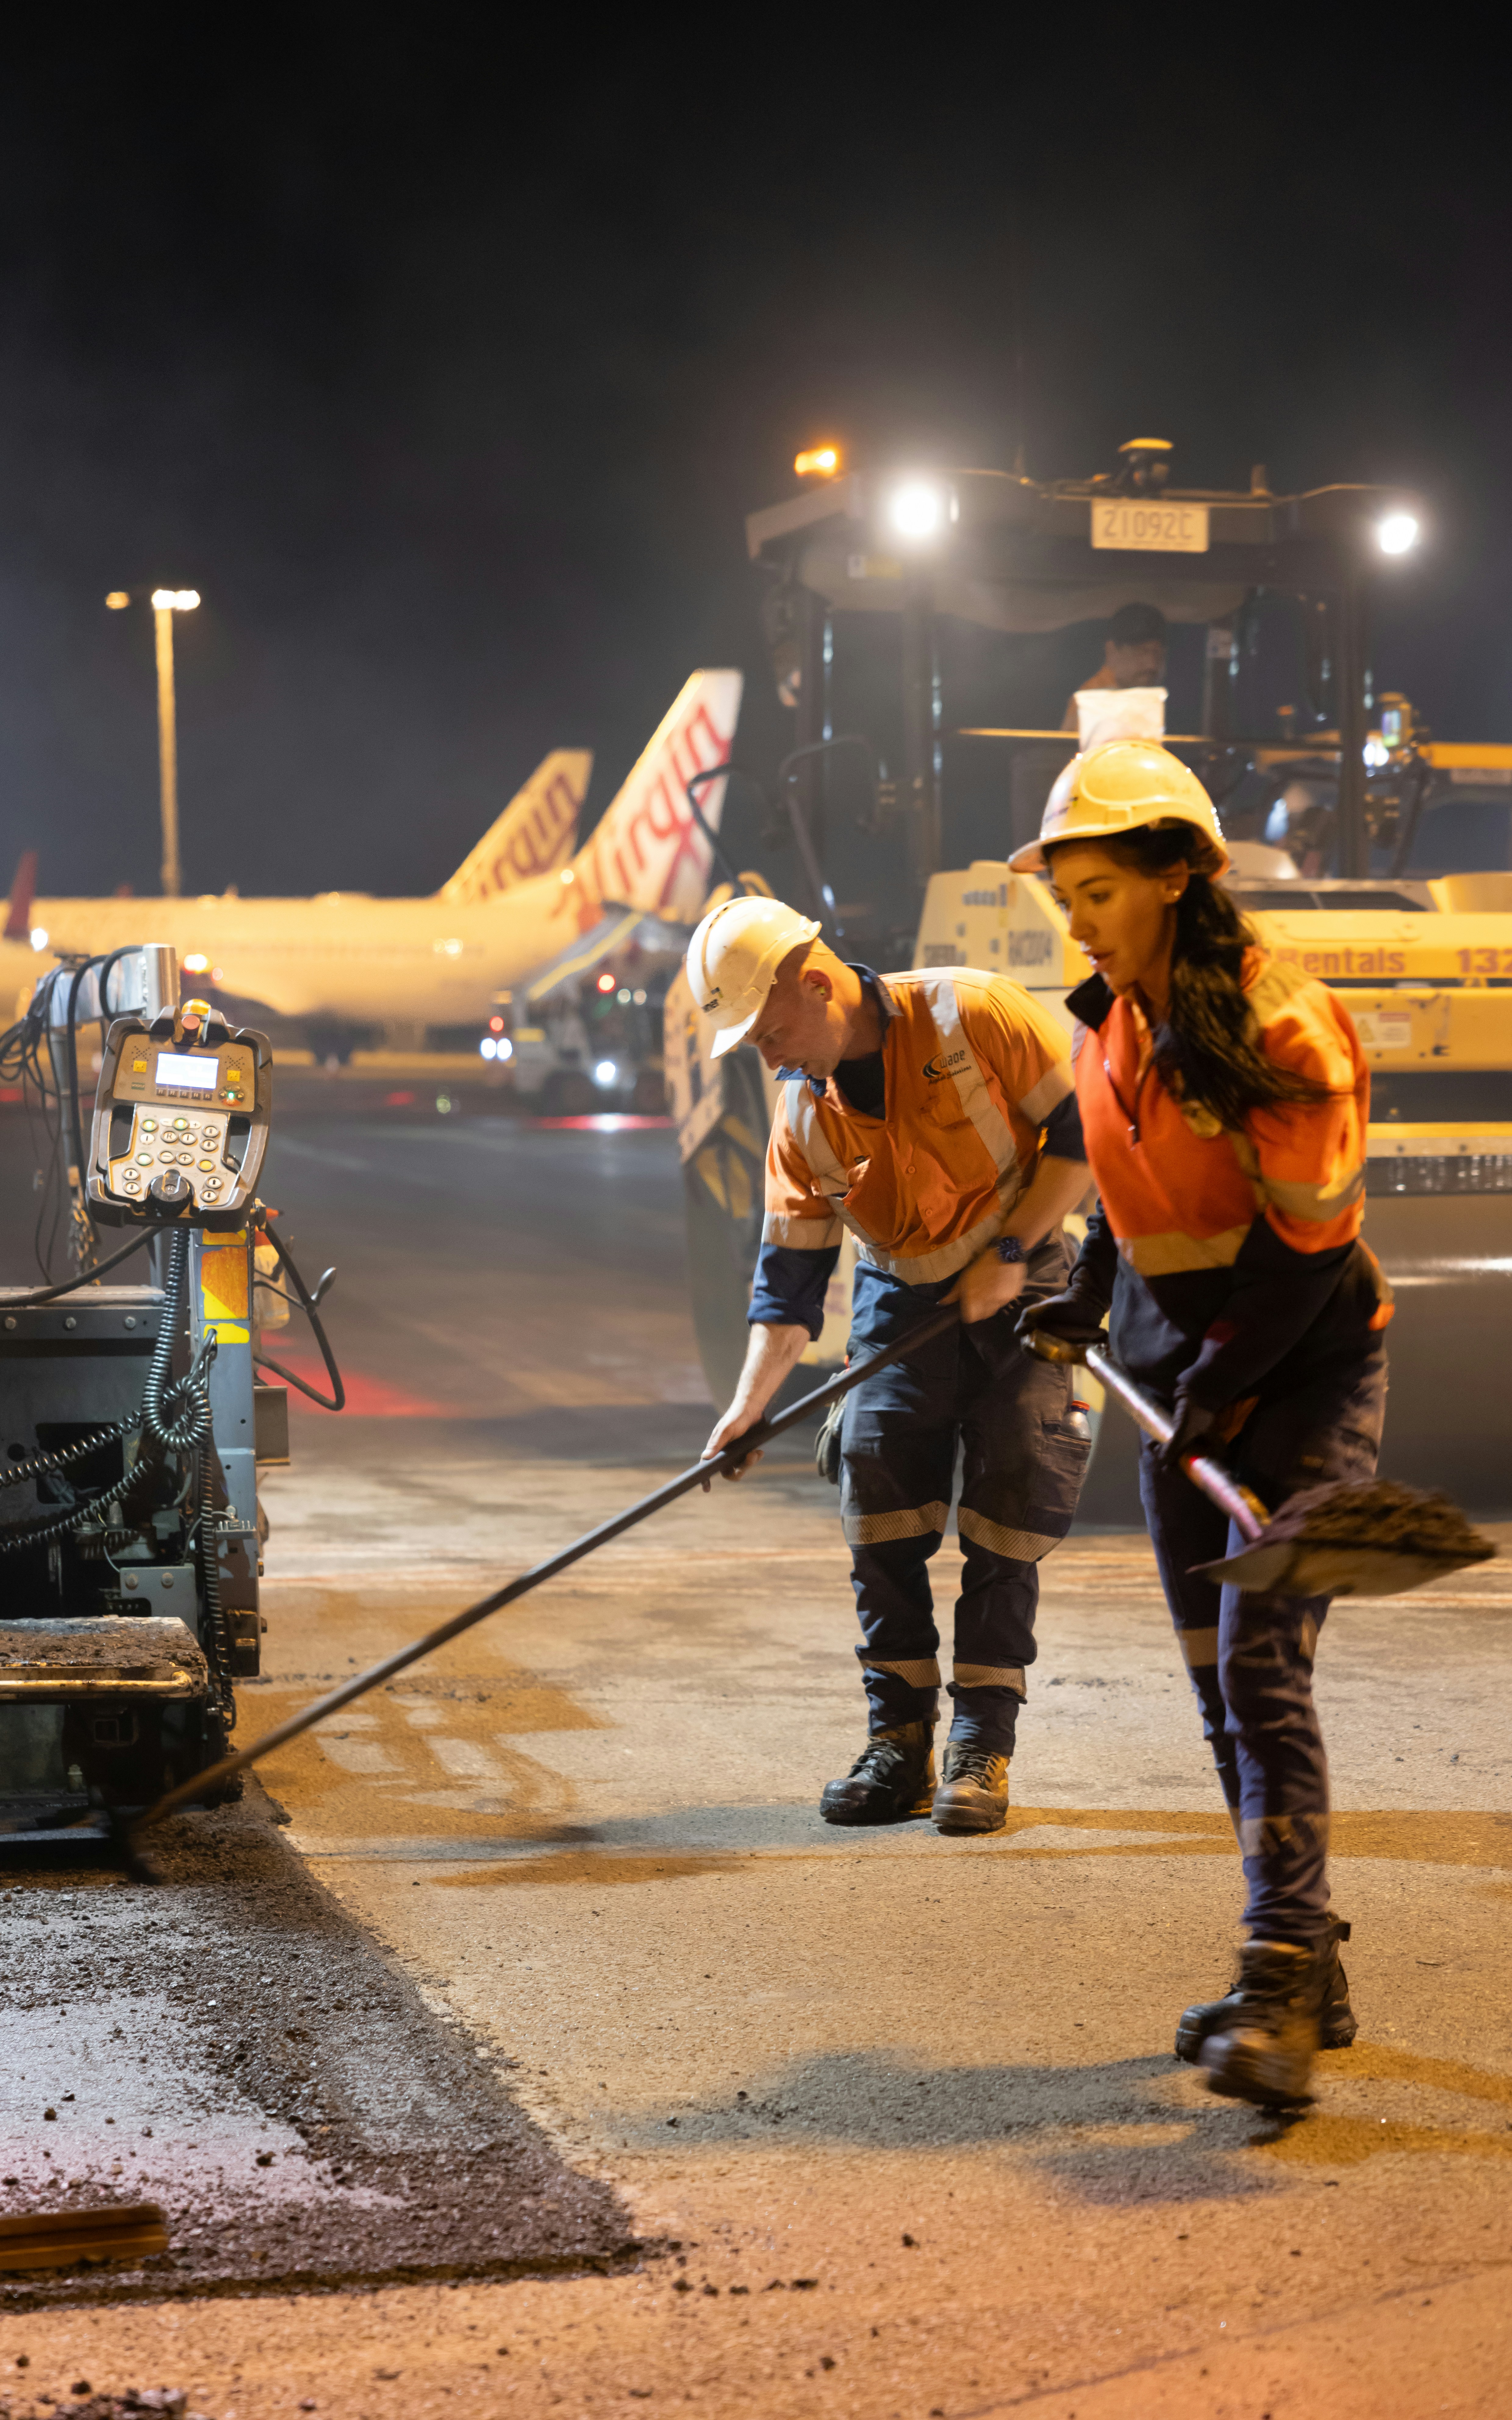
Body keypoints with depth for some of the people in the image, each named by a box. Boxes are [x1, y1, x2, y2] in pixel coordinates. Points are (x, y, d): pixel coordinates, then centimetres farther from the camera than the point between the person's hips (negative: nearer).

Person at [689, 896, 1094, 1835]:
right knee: (881, 1508, -4)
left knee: (1008, 1510, -8)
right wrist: (751, 1405, -9)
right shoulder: (804, 1116, -3)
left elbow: (1082, 1130, -13)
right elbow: (790, 1274, 0)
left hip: (1022, 1283, -4)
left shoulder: (973, 1016, -19)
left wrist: (1010, 1250, -17)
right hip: (902, 1299, 4)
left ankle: (982, 1748, -2)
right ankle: (900, 1746, 5)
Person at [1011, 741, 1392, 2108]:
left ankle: (1281, 1994, -17)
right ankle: (1308, 1974, 17)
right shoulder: (1108, 1022, 7)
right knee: (1221, 1682, 8)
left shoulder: (1283, 1027, -18)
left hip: (1303, 1376, -8)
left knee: (1262, 1665, -17)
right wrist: (1095, 1296, 24)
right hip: (1183, 1379, 8)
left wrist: (1223, 1382, -20)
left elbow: (1309, 1238, -18)